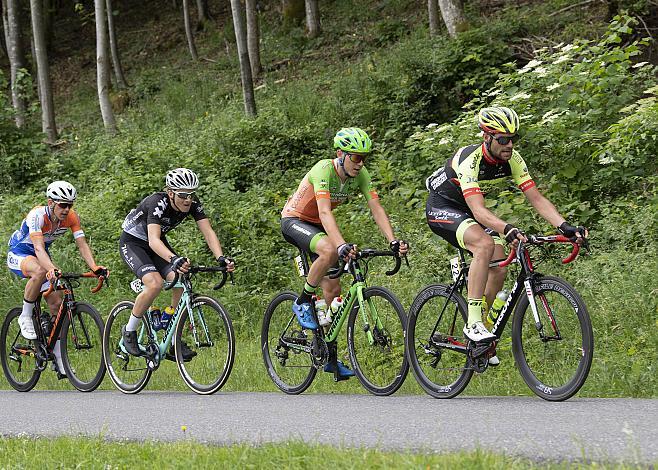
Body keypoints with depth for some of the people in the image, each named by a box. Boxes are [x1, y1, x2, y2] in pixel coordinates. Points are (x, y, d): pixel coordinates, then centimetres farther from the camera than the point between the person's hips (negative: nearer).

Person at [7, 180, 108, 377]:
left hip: (41, 256, 6)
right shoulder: (37, 215, -33)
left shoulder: (71, 218, -17)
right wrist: (51, 269, -63)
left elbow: (82, 245, -21)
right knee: (40, 271, -40)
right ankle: (25, 316, -17)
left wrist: (95, 267, -39)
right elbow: (39, 248, -45)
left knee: (56, 303, -6)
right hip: (18, 254, -6)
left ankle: (59, 360, 2)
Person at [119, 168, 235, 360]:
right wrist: (174, 259, -64)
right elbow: (153, 240, -46)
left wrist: (221, 258, -40)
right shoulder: (157, 203, -34)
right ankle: (129, 332, -8)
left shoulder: (193, 205, -17)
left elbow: (208, 232, -22)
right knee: (155, 283, -29)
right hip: (132, 242, -6)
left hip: (158, 243, 6)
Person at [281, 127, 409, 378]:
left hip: (316, 226, 7)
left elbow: (376, 208, -15)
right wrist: (342, 245, -54)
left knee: (333, 290, -1)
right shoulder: (324, 170, -30)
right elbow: (325, 212, -40)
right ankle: (302, 303, -16)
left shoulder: (360, 175, -11)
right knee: (330, 251, -37)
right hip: (294, 220, -7)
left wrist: (394, 241, -30)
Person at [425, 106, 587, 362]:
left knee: (499, 269, -9)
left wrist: (565, 226, -30)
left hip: (466, 210, 7)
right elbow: (478, 210, -42)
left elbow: (537, 199, -14)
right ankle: (473, 323, -30)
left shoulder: (512, 159, -13)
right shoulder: (469, 160, -32)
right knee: (485, 244, -33)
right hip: (441, 208, -7)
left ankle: (481, 326, 11)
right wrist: (508, 229, -59)